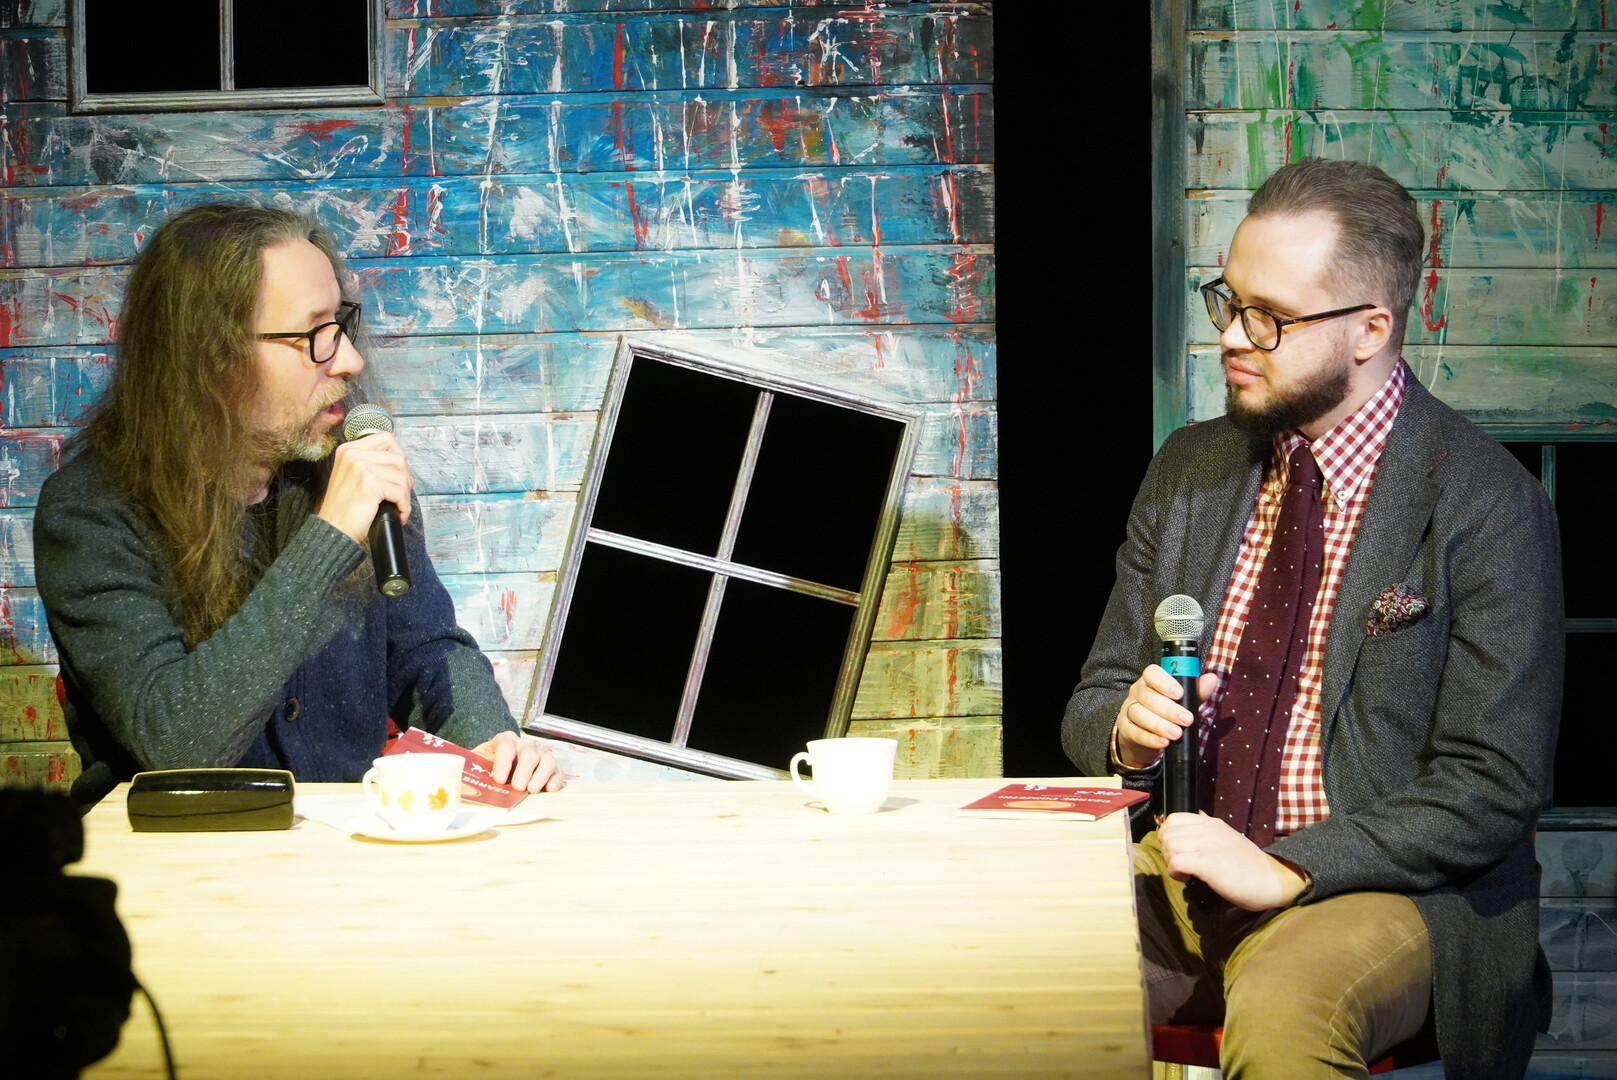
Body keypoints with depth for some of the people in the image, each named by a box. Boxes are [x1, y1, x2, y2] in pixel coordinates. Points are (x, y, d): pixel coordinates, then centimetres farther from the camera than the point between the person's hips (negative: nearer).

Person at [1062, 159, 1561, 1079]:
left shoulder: (1487, 508, -8)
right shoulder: (1188, 471, 11)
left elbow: (1491, 789, -12)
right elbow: (1095, 700, 17)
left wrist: (1285, 869, -21)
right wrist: (1124, 730, -8)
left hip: (1383, 887, -5)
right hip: (1181, 868, 5)